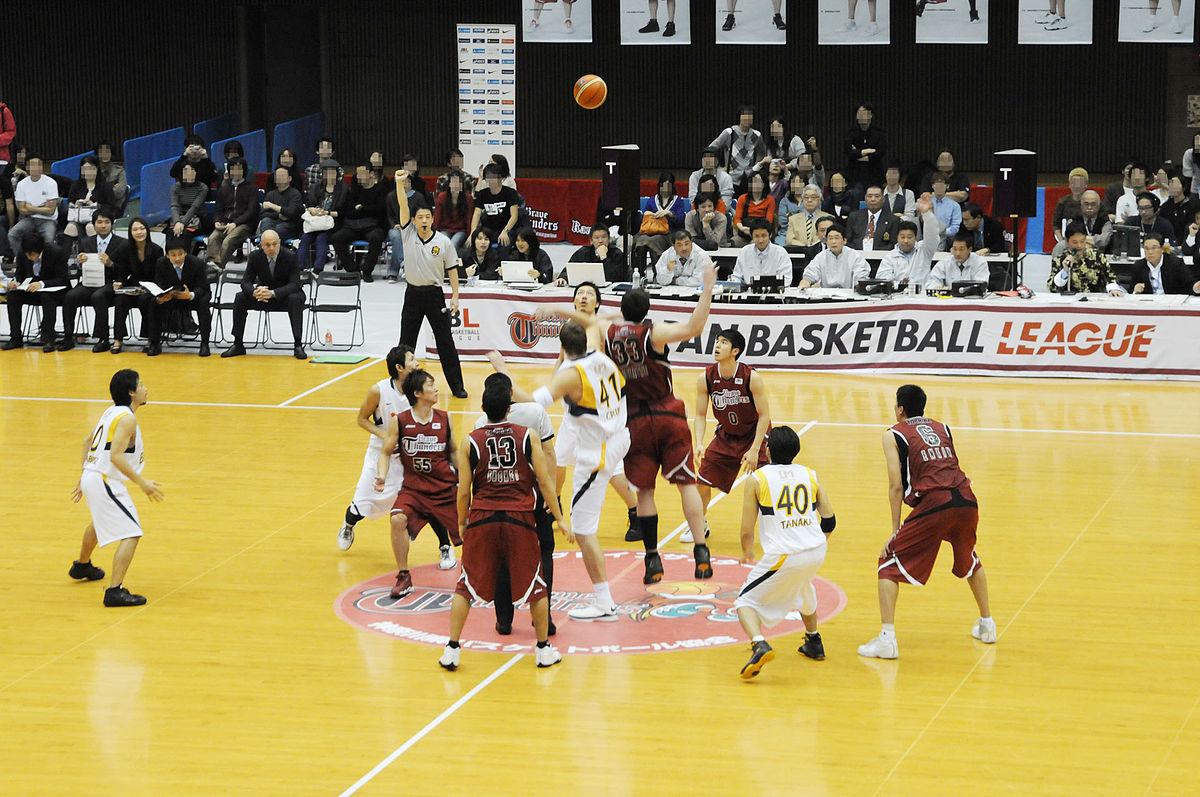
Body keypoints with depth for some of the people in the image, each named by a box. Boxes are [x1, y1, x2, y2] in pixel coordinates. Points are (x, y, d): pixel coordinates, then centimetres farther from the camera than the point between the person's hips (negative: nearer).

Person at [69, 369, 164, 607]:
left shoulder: (111, 412, 13)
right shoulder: (127, 418, -16)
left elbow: (88, 441, 23)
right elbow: (116, 456, -26)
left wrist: (84, 477, 31)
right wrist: (141, 482, -24)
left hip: (90, 478, 10)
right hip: (105, 482, -10)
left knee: (99, 522, 37)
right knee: (131, 534, -14)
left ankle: (81, 566, 61)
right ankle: (115, 591, -24)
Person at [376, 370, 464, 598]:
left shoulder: (444, 419, -2)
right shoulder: (399, 422, -9)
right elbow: (386, 453, 1)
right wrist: (381, 477, -16)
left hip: (445, 487, 2)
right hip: (413, 487, -2)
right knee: (398, 519, -26)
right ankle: (404, 577, -12)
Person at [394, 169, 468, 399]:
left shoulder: (443, 242, -4)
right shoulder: (408, 234, -1)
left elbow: (452, 270, 1)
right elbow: (403, 206, -12)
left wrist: (455, 296, -4)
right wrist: (400, 183, -25)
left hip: (434, 294, -2)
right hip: (413, 294, 2)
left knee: (445, 342, -1)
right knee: (406, 342, 5)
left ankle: (457, 386, 4)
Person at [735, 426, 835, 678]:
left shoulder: (757, 479, 1)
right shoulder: (810, 475, 11)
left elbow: (747, 530, 3)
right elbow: (829, 520, 12)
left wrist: (747, 553, 24)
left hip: (783, 555, -5)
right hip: (817, 552, 5)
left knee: (746, 602, 9)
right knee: (802, 586, 38)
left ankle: (759, 645, -19)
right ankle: (813, 643, 48)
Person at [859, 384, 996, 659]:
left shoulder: (894, 435, 9)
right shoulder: (941, 427, 23)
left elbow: (896, 486, 3)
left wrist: (896, 530, 7)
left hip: (934, 505, -5)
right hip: (967, 501, 5)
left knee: (889, 563, 6)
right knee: (969, 561, 33)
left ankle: (887, 639, -5)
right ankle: (986, 624, 40)